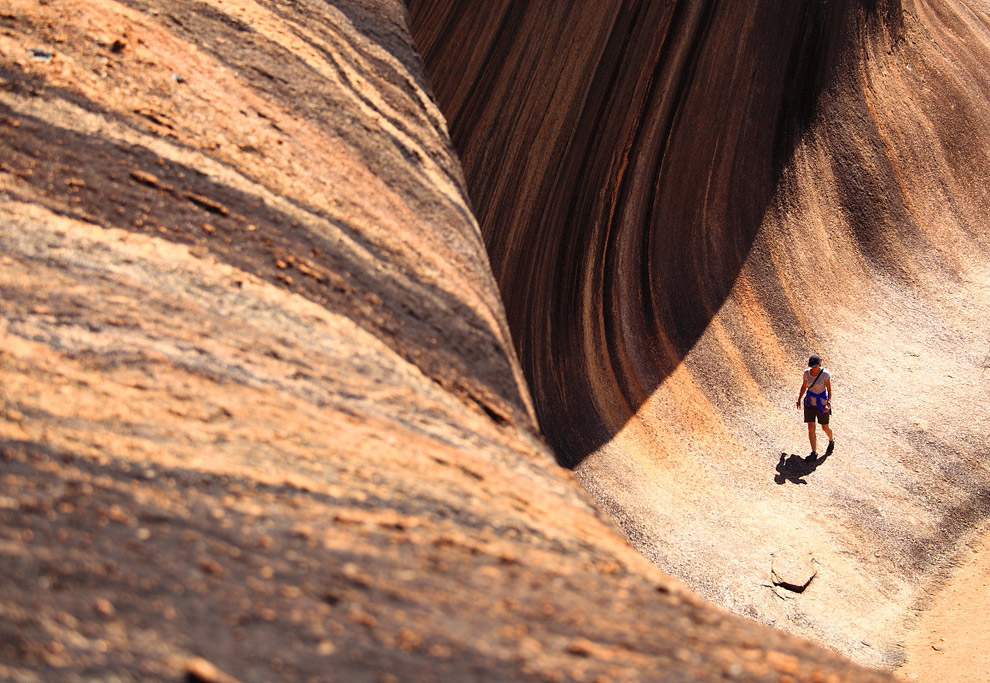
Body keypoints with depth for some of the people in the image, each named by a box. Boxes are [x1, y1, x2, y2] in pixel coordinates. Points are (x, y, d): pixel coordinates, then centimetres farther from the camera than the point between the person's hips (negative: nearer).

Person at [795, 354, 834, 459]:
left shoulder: (825, 374, -16)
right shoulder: (807, 373, -4)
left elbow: (829, 390, -12)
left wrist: (829, 403, -23)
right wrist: (799, 400, 4)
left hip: (822, 403, -3)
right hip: (810, 403, 3)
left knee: (825, 428, 11)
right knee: (811, 428, -2)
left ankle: (831, 440, 44)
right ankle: (814, 453, 4)